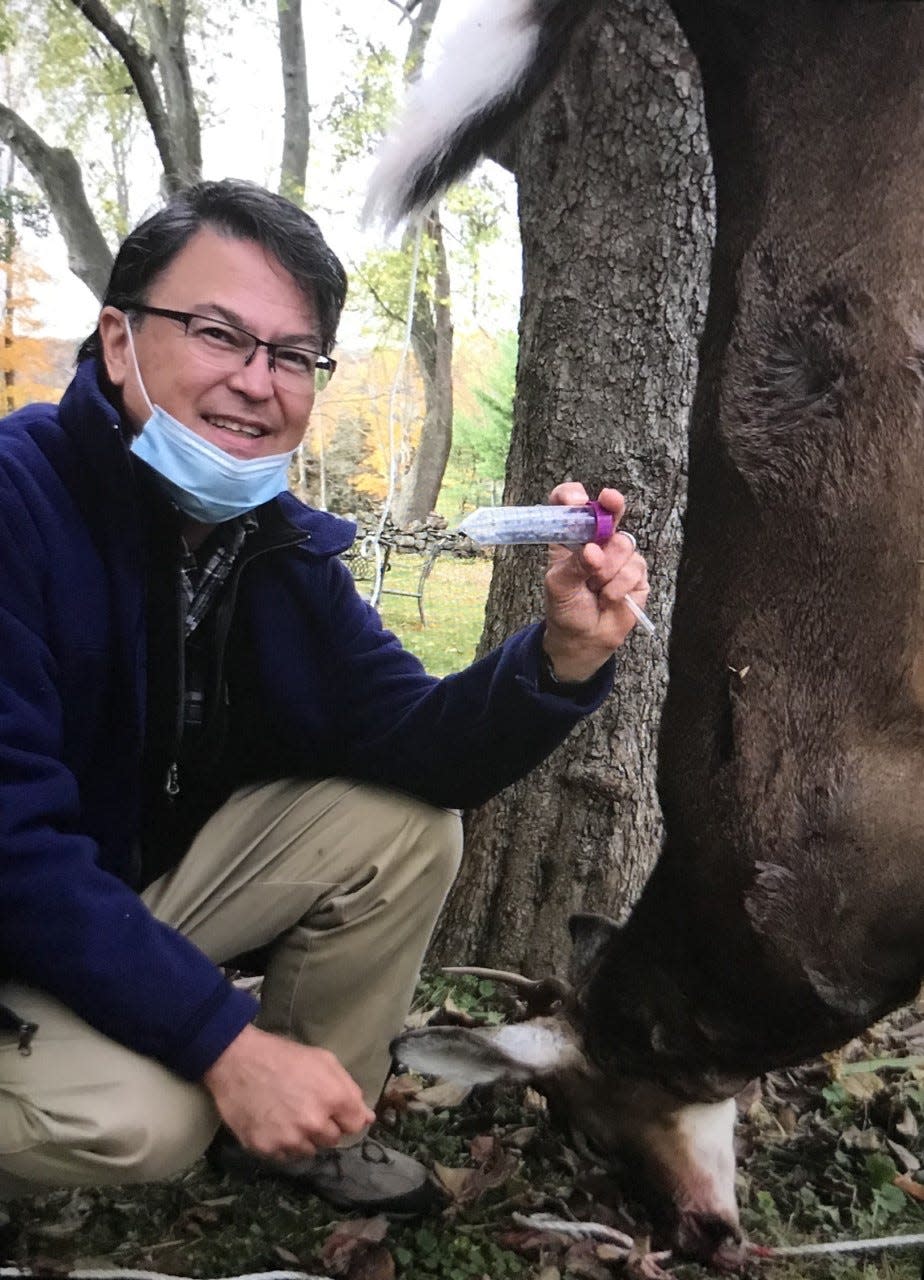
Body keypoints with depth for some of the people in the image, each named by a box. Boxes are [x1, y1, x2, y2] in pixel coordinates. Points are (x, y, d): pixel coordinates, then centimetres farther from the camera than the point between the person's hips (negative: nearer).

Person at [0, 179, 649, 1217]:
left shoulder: (281, 543, -3)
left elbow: (413, 750, -9)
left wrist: (563, 652, -26)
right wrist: (229, 1043, -30)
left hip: (150, 880, 6)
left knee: (406, 825, -6)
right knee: (138, 1113, -31)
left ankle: (312, 1128, 12)